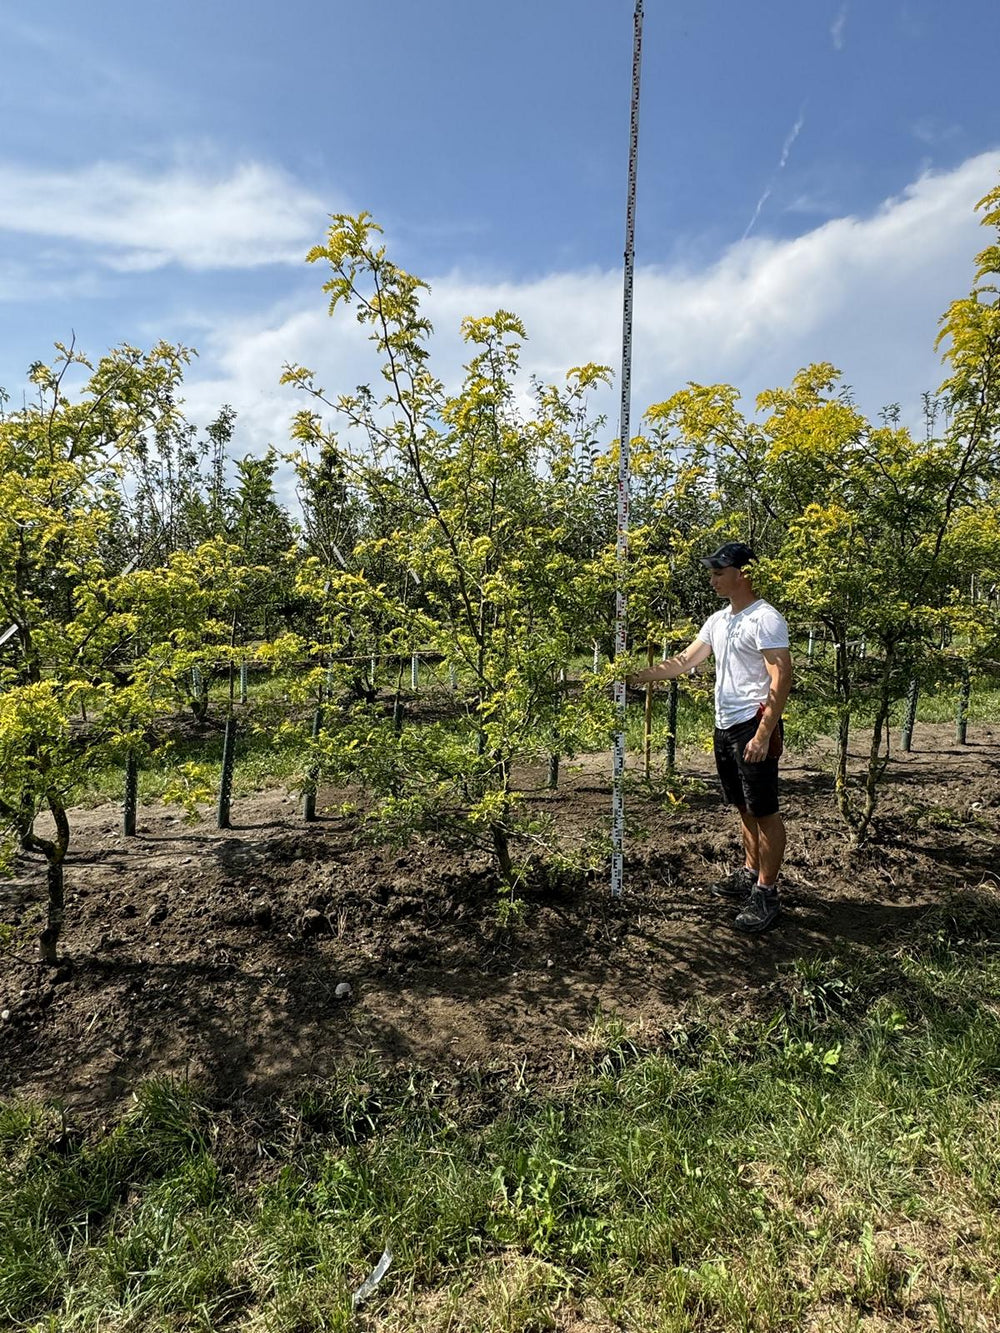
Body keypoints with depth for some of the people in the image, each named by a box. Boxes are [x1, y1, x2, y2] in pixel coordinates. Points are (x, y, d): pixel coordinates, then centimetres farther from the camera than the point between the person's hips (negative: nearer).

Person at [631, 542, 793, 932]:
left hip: (754, 726, -9)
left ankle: (766, 893, 7)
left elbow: (781, 678, -18)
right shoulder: (718, 620, 14)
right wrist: (642, 676, 11)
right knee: (744, 807, 17)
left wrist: (763, 734, -23)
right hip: (725, 725, 9)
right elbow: (685, 660, 19)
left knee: (764, 810, -1)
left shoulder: (765, 618, -13)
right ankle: (750, 873, 30)